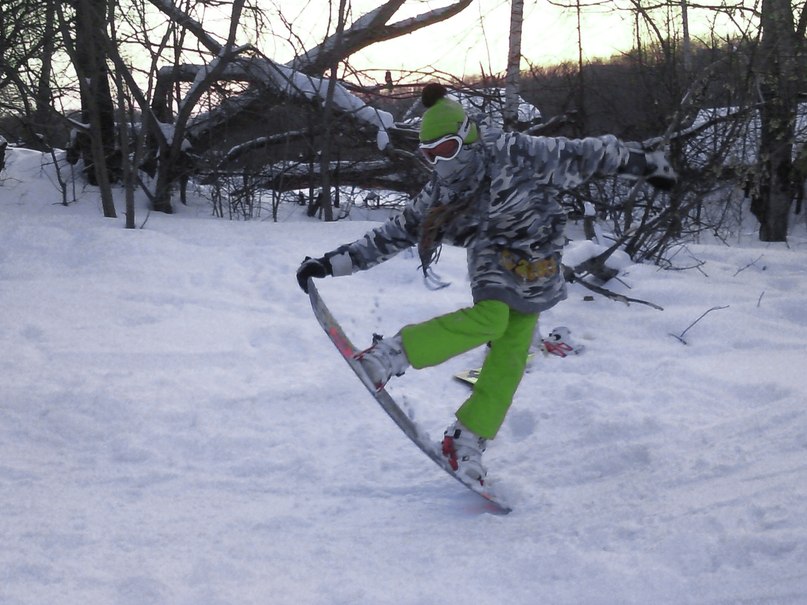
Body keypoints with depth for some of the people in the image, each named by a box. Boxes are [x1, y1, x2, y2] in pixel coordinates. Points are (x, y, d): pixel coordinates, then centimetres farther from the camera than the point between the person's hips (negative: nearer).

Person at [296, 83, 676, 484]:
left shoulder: (513, 154, -13)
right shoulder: (439, 195, -2)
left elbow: (581, 156, -5)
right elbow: (393, 234, 5)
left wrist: (642, 163, 2)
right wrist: (331, 263, 0)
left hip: (537, 279, 0)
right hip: (495, 262, 0)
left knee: (508, 360, -8)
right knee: (490, 316, -32)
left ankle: (467, 441, 1)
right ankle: (393, 354, -29)